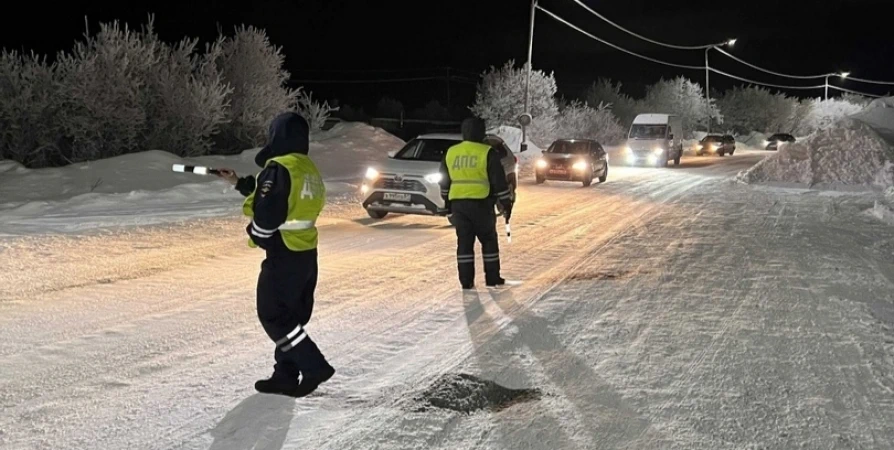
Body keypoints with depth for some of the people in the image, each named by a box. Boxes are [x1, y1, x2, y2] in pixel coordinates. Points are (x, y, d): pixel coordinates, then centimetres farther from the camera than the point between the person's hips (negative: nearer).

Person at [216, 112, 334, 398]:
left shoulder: (279, 168, -17)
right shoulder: (309, 169, 12)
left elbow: (267, 211, -22)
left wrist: (256, 236, -2)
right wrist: (239, 183, 30)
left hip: (284, 255, -9)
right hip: (307, 254, 9)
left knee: (273, 316, 0)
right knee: (291, 316, 15)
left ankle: (315, 367, -5)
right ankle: (286, 375, 20)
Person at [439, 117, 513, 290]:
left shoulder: (450, 153, 10)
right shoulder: (487, 153, -6)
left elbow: (444, 182, 18)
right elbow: (499, 181, -6)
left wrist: (448, 204, 28)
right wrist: (506, 204, 1)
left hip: (457, 203, 4)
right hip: (481, 203, -4)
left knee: (464, 242, 7)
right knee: (489, 240, 9)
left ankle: (466, 281, 5)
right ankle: (492, 278, 11)